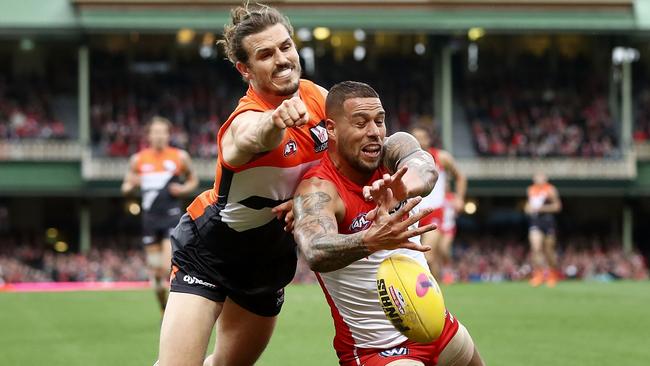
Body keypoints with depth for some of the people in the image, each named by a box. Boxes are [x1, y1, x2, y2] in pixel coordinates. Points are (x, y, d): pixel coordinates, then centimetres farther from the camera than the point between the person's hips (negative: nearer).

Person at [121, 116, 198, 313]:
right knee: (155, 271, 6)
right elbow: (126, 188, 13)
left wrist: (183, 189, -6)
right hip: (150, 219, 3)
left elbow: (193, 180, 15)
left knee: (169, 268, -18)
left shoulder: (180, 157, 1)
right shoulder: (138, 159, 6)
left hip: (172, 217, -3)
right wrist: (131, 185, -11)